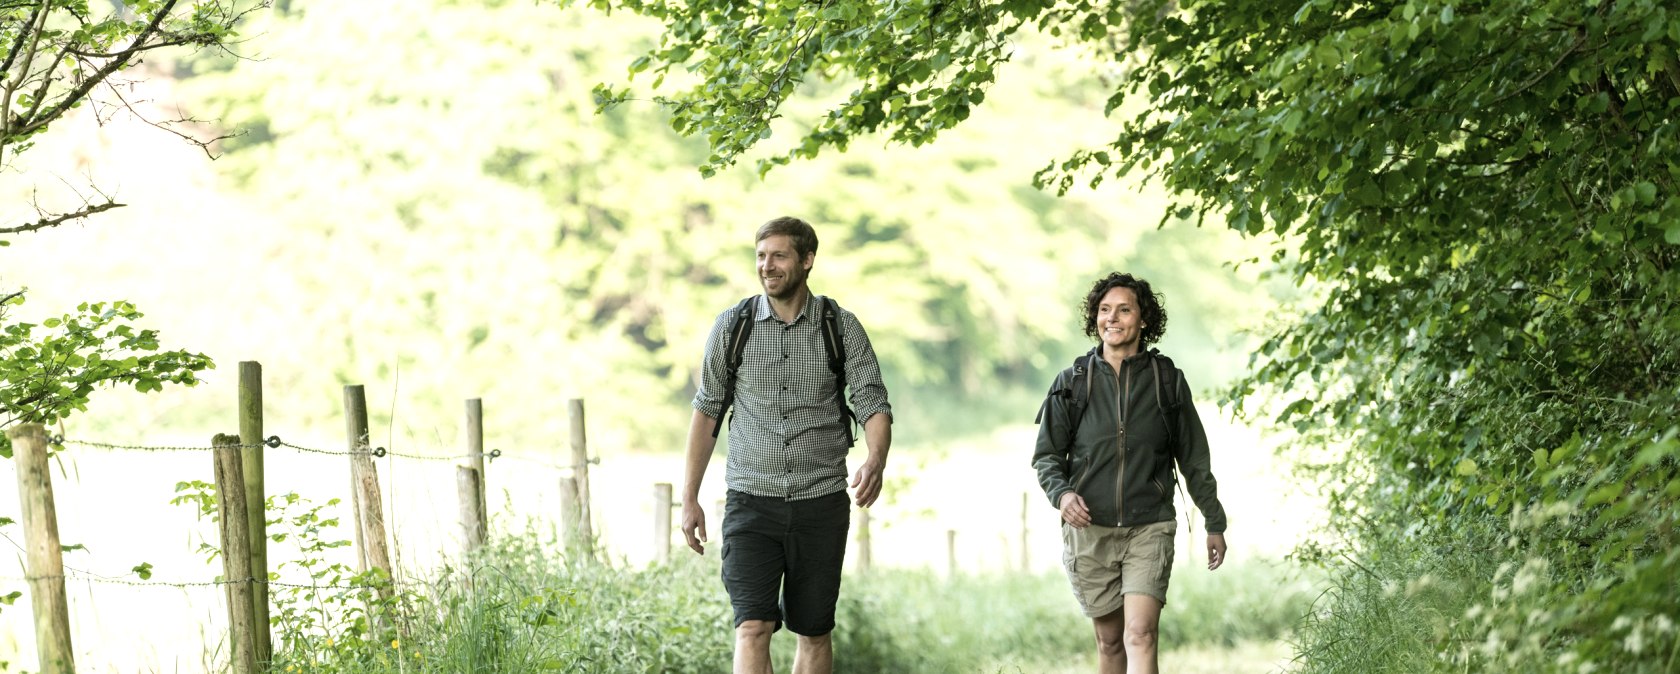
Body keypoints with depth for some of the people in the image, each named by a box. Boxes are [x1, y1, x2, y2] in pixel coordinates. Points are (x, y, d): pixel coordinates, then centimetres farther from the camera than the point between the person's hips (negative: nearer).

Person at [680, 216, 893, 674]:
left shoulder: (841, 328, 0)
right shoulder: (733, 326, 2)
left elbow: (874, 405, -4)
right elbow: (707, 412, 9)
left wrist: (876, 461, -26)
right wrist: (690, 499, 7)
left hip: (821, 503, 1)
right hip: (751, 503, -1)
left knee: (814, 632, 9)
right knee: (753, 627, -14)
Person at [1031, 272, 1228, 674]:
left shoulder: (1167, 381, 4)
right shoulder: (1072, 382, 4)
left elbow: (1194, 459, 11)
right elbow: (1046, 455, 8)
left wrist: (1215, 523, 14)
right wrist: (1060, 493, -13)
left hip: (1149, 529, -1)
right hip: (1089, 530, 2)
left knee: (1140, 635, -16)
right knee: (1110, 641, 9)